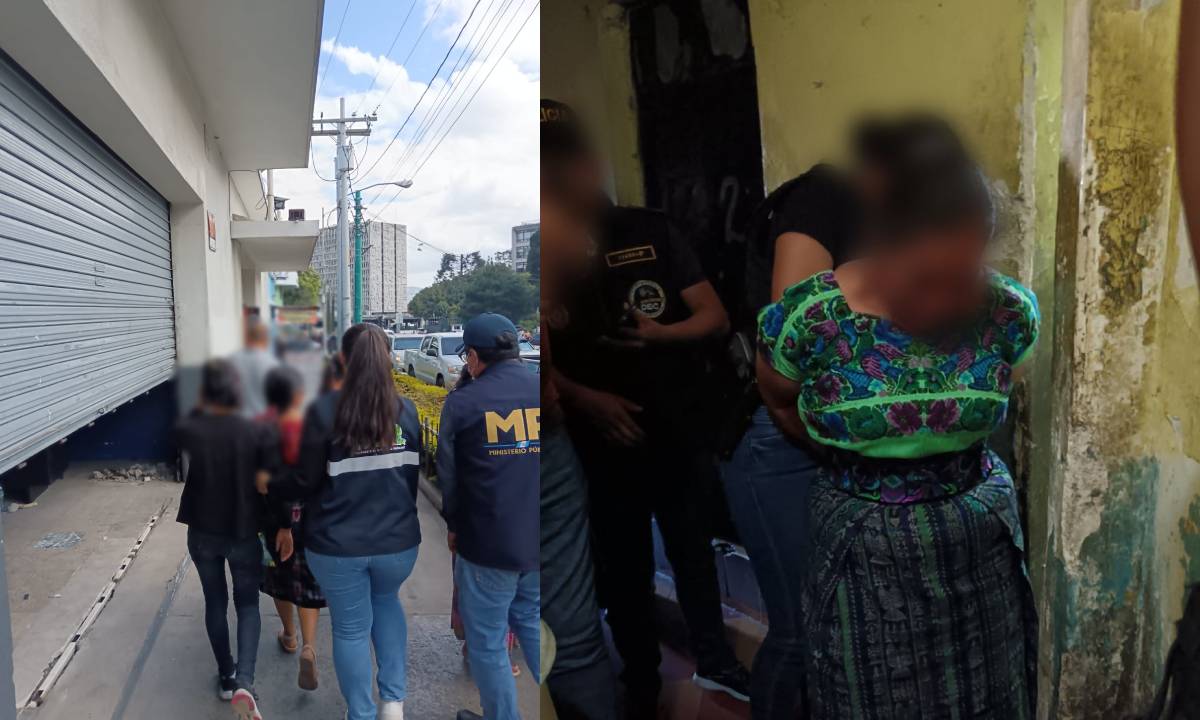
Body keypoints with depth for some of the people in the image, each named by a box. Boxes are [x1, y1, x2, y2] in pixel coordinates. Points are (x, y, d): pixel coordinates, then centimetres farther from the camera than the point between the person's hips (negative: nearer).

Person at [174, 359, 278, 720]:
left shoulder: (190, 430, -13)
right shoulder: (258, 433, -16)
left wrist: (202, 408, 10)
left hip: (203, 533, 1)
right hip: (245, 533, -1)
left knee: (215, 602, 20)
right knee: (248, 604, 13)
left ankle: (226, 677, 31)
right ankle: (244, 681, -6)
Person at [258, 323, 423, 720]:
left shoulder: (324, 410, -14)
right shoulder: (406, 410, -3)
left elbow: (307, 482, -10)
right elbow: (417, 477, 5)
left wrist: (269, 485, 10)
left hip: (337, 545, -3)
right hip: (397, 540, 3)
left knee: (351, 628, 15)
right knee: (386, 601, 29)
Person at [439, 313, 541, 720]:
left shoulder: (462, 403, -11)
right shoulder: (539, 393, -1)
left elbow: (448, 473, -4)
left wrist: (454, 525, 12)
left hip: (488, 543, -4)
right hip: (540, 544, 4)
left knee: (487, 642, 13)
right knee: (531, 623, 23)